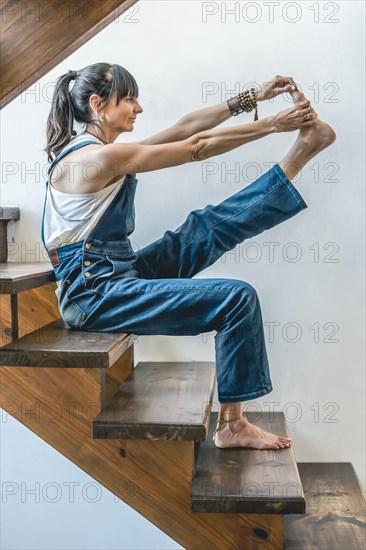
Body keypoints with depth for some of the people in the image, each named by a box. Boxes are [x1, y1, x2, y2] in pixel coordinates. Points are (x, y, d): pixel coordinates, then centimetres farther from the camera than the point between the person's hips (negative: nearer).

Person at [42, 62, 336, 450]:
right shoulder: (98, 157, -18)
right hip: (95, 292, -9)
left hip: (117, 272, 9)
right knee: (238, 298, -14)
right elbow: (197, 148, -15)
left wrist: (251, 98, 9)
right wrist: (272, 124, -6)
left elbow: (184, 128, 11)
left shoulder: (100, 150, 11)